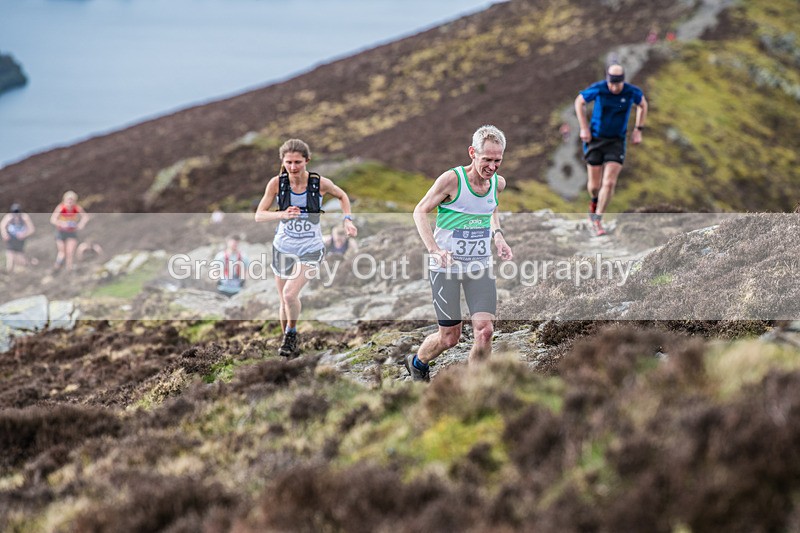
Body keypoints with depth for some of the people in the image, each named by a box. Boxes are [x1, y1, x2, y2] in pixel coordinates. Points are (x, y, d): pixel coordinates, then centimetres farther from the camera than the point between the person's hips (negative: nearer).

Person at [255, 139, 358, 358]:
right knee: (284, 301, 9)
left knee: (290, 294, -23)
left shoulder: (320, 183, -14)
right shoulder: (277, 183, -12)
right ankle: (289, 345, 30)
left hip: (310, 249, -2)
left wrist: (347, 219, -5)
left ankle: (291, 334, 2)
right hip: (283, 247, 2)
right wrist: (282, 214, -29)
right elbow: (259, 215, -12)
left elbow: (342, 196, 8)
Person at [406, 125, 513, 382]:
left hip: (480, 265, 4)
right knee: (450, 336, 3)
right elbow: (420, 211, -10)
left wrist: (497, 235, 5)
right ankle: (417, 363, 36)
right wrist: (434, 250, -23)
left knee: (485, 331, -10)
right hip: (446, 266, -4)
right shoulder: (452, 179, -16)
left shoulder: (499, 183, 1)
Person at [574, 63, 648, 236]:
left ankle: (597, 220, -1)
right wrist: (584, 128, -3)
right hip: (595, 139, 0)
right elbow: (579, 102, 1)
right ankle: (594, 201, 42)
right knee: (595, 185, 6)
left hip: (616, 142, 0)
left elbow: (642, 105, 11)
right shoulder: (598, 89, -18)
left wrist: (638, 130, 7)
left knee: (609, 183, -14)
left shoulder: (632, 92, -13)